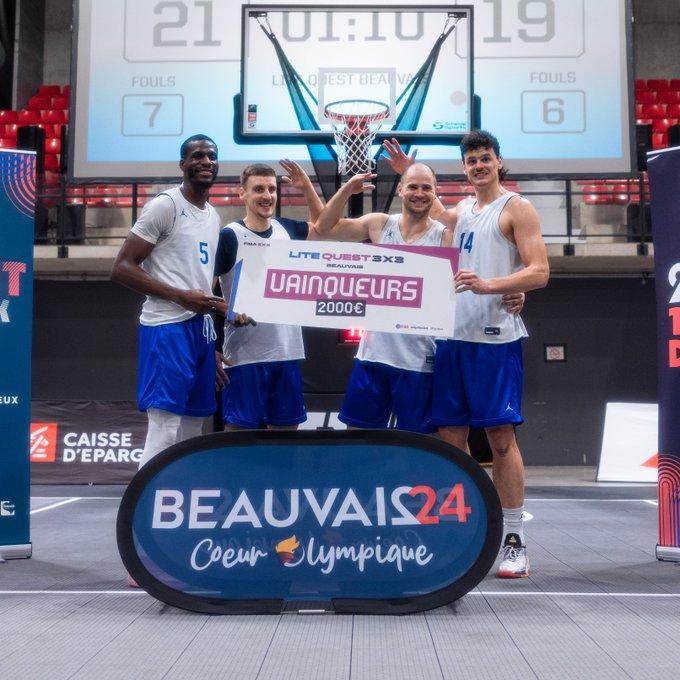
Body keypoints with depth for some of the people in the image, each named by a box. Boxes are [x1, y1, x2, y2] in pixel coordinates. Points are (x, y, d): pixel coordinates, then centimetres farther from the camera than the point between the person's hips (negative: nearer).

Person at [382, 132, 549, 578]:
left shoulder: (517, 208, -1)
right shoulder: (461, 212, 19)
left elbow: (539, 272, -10)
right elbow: (431, 210, 44)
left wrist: (488, 285, -24)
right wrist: (408, 173, 32)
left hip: (495, 337, -7)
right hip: (453, 336, 7)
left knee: (501, 435, -7)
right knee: (451, 435, 6)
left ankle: (515, 541, -1)